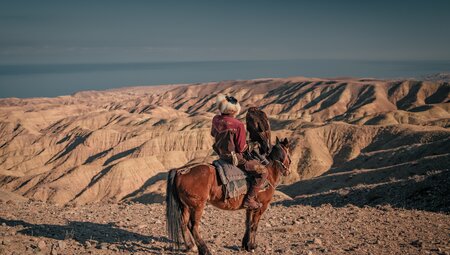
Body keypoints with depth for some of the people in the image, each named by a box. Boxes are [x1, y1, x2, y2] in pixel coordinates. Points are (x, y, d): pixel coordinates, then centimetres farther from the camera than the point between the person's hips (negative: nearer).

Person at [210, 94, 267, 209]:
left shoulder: (216, 119, -4)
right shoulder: (238, 125, -25)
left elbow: (213, 133, 18)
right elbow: (242, 148, -19)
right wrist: (248, 145, 2)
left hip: (222, 155, 9)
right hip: (235, 158, -9)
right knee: (262, 171, -6)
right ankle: (249, 199, -7)